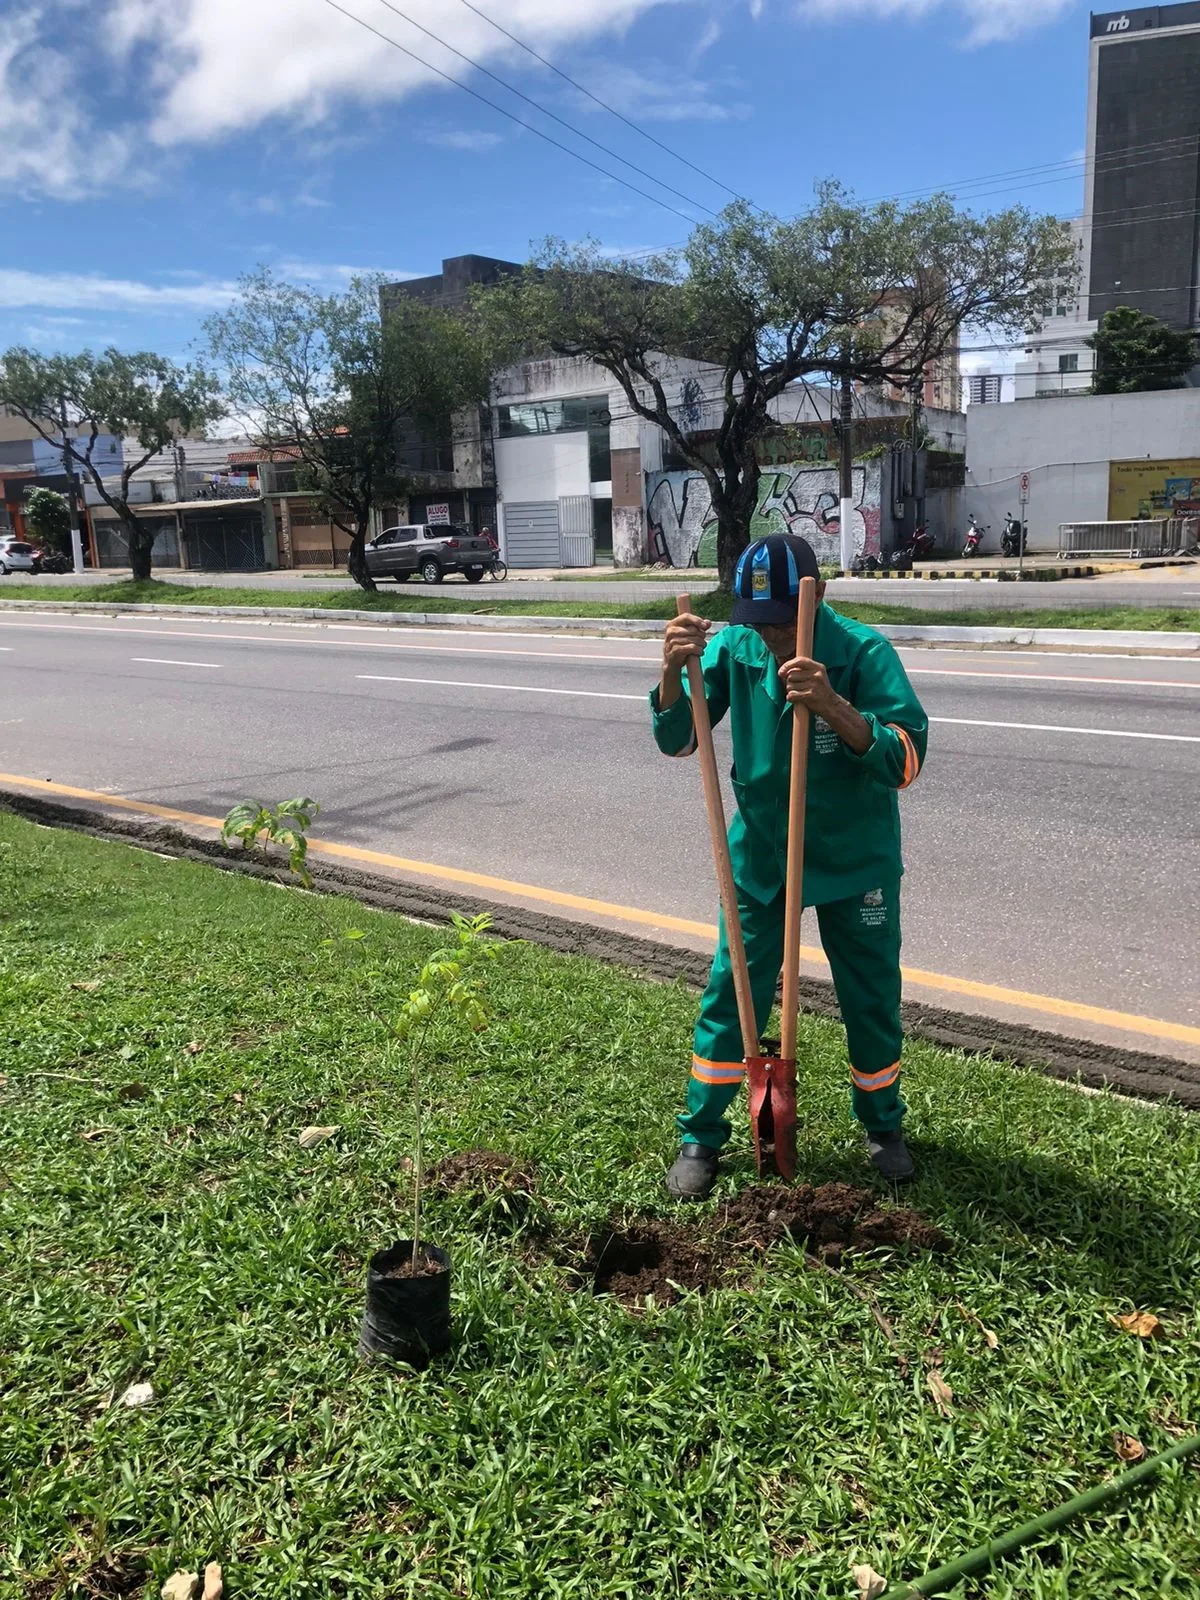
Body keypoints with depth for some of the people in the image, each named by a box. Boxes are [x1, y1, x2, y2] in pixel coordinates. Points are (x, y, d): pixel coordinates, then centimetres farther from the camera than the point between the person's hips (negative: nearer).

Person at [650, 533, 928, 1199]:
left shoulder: (863, 653, -20)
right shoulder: (733, 646, -10)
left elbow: (906, 760, -28)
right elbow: (677, 740, -11)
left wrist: (833, 705, -43)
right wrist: (673, 672, -30)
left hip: (855, 862, -2)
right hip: (760, 855, 2)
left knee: (872, 999, 12)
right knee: (730, 995, 6)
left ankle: (883, 1127, 37)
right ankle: (701, 1136, 23)